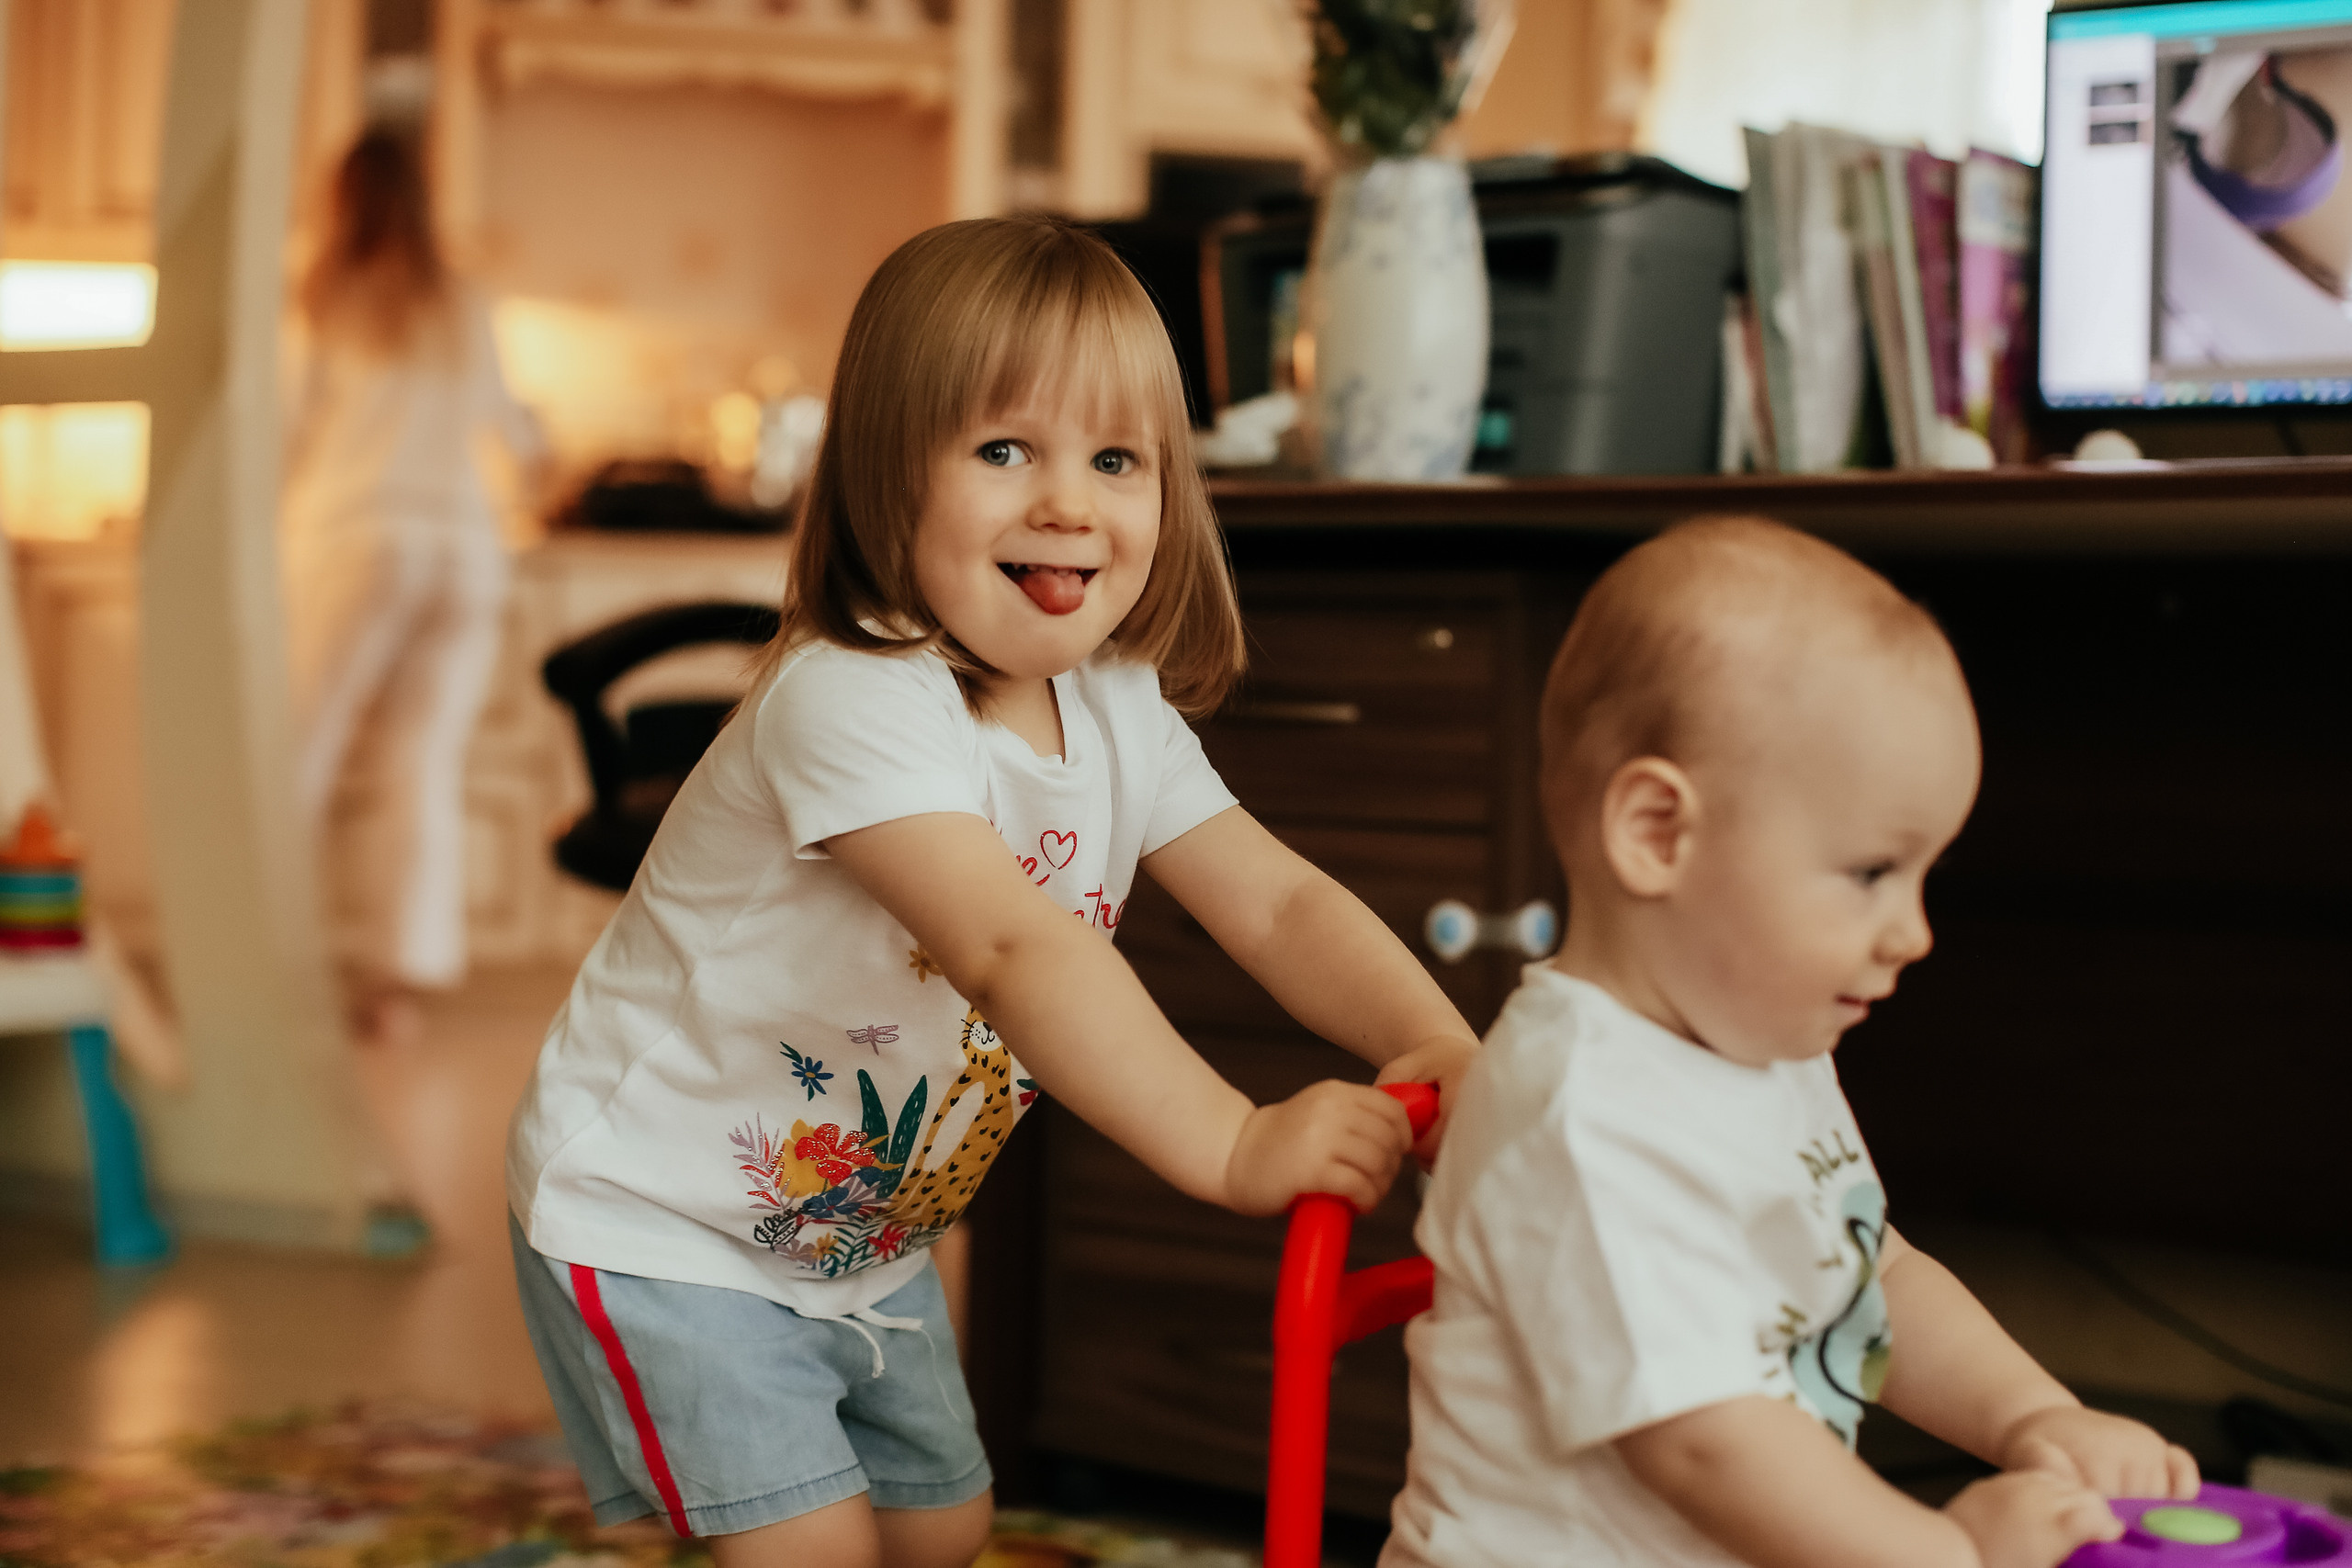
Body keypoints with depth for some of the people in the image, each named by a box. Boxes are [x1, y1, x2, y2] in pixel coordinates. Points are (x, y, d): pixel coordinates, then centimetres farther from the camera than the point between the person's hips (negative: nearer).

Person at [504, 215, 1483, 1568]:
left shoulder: (1117, 716, -5)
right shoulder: (852, 702, -32)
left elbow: (1280, 902, -11)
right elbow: (1012, 949, -44)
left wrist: (1440, 1048, -30)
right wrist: (1235, 1143, -52)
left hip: (869, 1237, 8)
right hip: (659, 1216, -8)